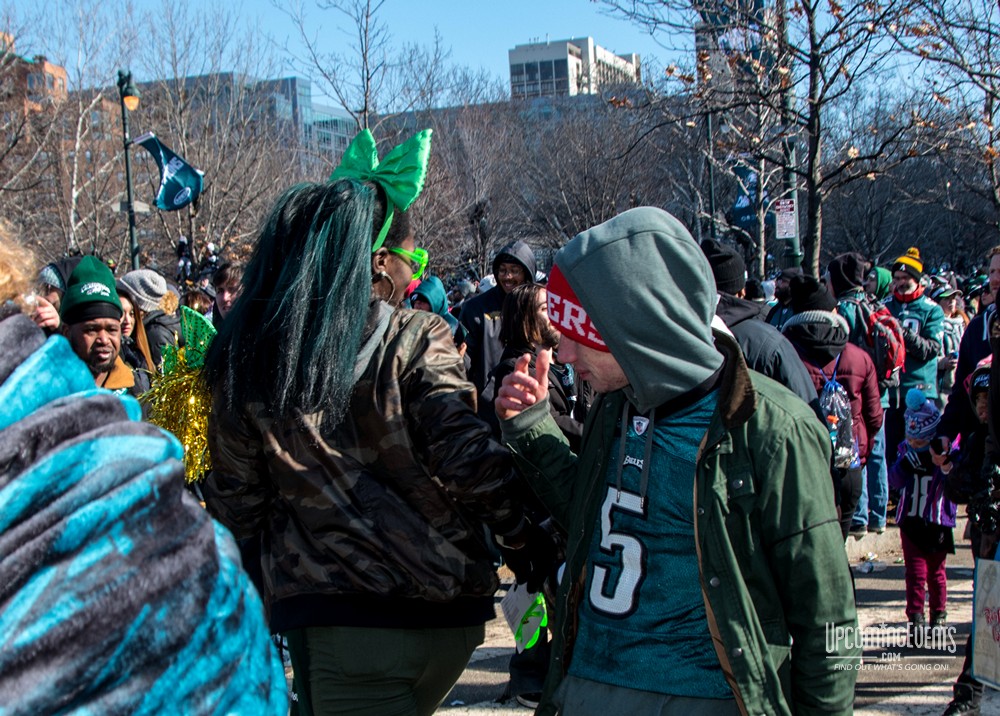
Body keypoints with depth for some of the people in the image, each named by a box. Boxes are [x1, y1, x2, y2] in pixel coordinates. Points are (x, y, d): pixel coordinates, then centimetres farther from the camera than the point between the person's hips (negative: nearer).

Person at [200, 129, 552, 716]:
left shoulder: (251, 363, -1)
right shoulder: (416, 342, -8)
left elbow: (237, 508, 4)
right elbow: (469, 461, -13)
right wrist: (526, 540, 0)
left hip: (334, 621, -1)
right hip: (448, 612, 1)